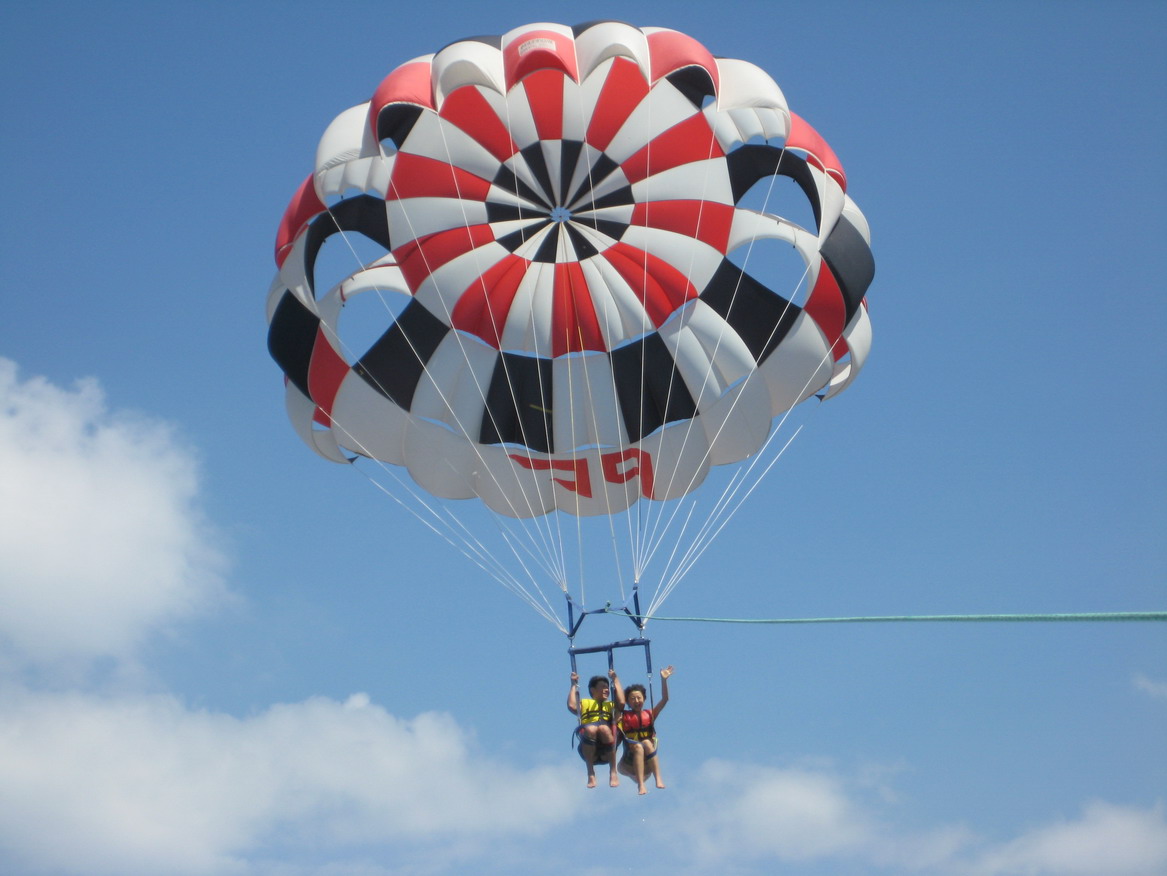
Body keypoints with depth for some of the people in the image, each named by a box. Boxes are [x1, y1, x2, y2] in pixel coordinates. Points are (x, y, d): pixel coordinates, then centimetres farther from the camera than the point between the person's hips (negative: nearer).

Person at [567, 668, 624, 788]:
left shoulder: (611, 706, 31)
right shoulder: (584, 703, 27)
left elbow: (621, 703, 8)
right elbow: (571, 706, 6)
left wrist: (615, 681, 14)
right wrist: (574, 685, 14)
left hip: (606, 751, 1)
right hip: (589, 751, -1)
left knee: (604, 728, -32)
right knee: (591, 729, -34)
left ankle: (613, 772, -26)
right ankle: (591, 773, -28)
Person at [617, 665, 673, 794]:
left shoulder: (650, 714, 8)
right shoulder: (623, 717, 5)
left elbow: (665, 699, -1)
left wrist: (664, 680, -11)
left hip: (647, 763, 1)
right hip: (630, 763, -1)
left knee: (647, 743, -27)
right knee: (638, 747, -30)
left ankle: (658, 779, -38)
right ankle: (640, 785, -42)